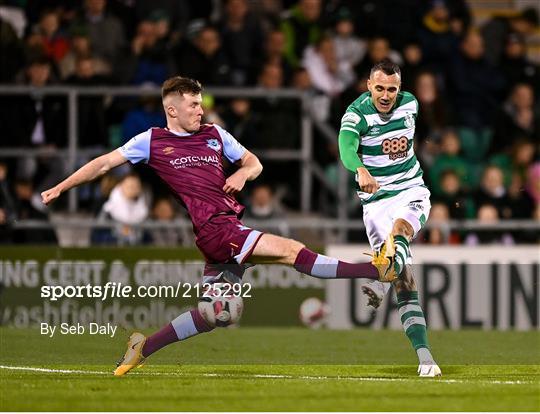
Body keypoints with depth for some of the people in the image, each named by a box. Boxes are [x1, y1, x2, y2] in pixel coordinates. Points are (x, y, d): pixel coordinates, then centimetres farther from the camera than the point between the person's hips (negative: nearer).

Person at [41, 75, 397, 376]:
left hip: (231, 226, 6)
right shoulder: (152, 142, 4)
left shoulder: (214, 135, 16)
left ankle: (144, 348, 14)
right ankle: (377, 270, -18)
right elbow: (104, 164, 9)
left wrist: (243, 174, 0)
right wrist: (60, 188, 5)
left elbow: (255, 163, 24)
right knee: (290, 250, -16)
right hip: (212, 229, -6)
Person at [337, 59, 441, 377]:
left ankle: (380, 280, -56)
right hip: (376, 200, -3)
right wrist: (362, 171, -52)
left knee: (399, 231, -33)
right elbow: (346, 148, -34)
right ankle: (424, 356, -14)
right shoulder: (357, 113, -13)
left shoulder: (409, 104, 1)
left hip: (412, 192, 3)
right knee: (405, 278, -9)